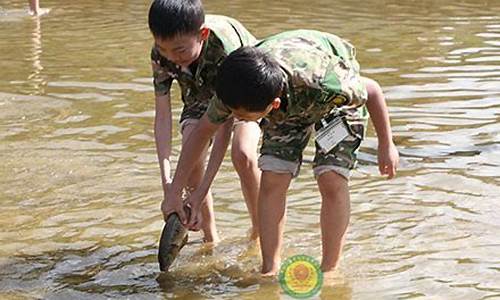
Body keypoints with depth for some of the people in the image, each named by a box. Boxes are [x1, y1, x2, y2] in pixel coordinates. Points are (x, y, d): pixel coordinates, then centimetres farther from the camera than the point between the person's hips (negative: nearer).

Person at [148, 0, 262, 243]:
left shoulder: (225, 44, -42)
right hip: (201, 95, 4)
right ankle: (210, 238, -3)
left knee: (242, 154, -28)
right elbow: (162, 116, -26)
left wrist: (202, 191, -42)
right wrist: (168, 186, -36)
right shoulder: (160, 55, -28)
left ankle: (259, 231, -7)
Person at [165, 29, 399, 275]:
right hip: (288, 104, 3)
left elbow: (372, 90, -27)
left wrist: (386, 146, -14)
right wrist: (175, 191, -12)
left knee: (332, 180, -17)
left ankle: (329, 271, -3)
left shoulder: (322, 83, -48)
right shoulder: (235, 90, -34)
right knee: (272, 179, -12)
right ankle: (270, 270, -3)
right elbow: (203, 130, -15)